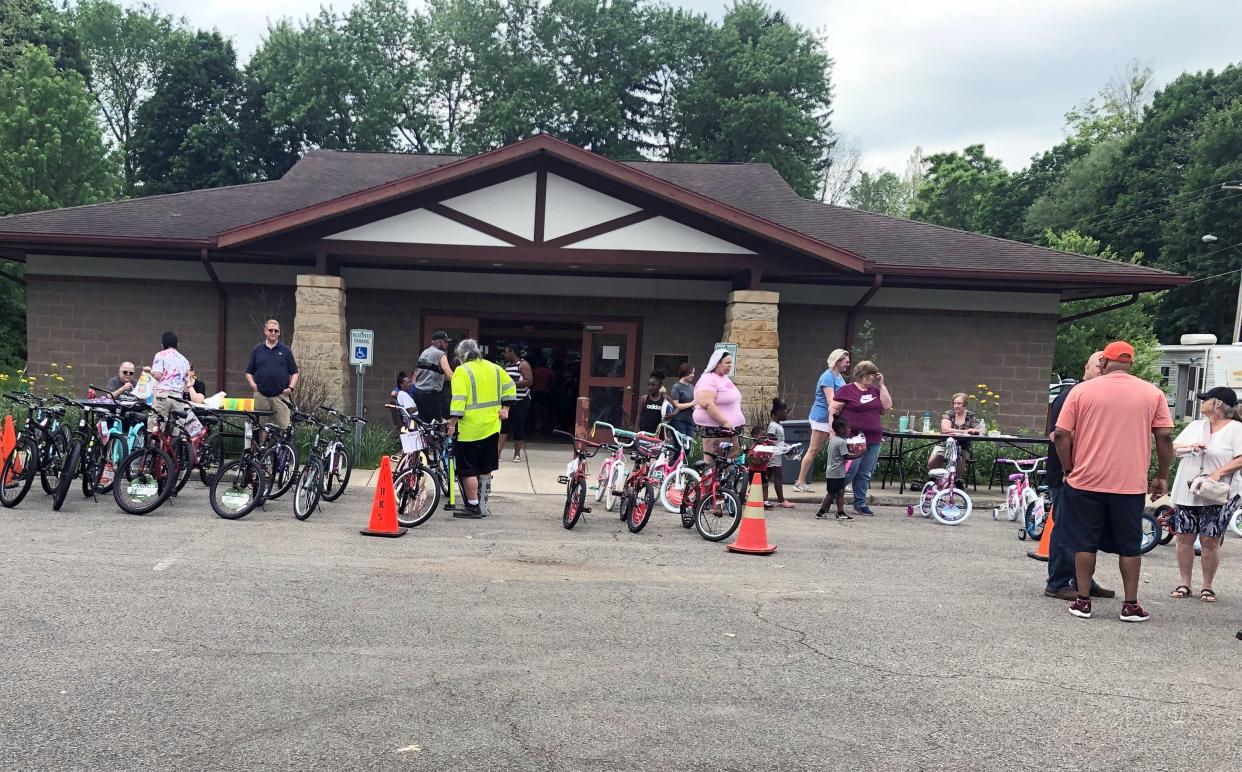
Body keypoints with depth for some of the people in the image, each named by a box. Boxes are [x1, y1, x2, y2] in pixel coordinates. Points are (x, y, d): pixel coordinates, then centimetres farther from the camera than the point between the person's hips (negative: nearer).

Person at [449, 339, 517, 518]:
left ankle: (473, 507, 3)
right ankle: (482, 505, 23)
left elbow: (458, 399, -18)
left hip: (469, 429, -7)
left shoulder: (462, 371, -10)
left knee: (468, 470, 1)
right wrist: (505, 408, 16)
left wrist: (452, 423, -16)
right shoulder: (494, 368, 10)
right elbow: (510, 387, 17)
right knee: (485, 468, 15)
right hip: (491, 427, 7)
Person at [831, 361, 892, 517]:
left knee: (864, 475, 8)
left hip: (873, 440, 6)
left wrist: (881, 385, 3)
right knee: (849, 472, -7)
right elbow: (833, 410, -4)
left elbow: (887, 406, 4)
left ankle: (860, 505, 15)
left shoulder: (875, 391, 15)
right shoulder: (847, 390, -3)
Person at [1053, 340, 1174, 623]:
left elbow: (1061, 435, -5)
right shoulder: (1153, 394, 2)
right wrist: (1162, 477, 10)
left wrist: (1069, 470, 7)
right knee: (1130, 546, 12)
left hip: (1085, 481, -1)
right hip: (1131, 484, 1)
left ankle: (1083, 602, 11)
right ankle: (1131, 605, 15)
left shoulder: (1082, 391, -2)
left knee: (1085, 543, 8)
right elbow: (1164, 438, -1)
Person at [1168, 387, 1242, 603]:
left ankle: (1207, 586, 11)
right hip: (1185, 493, 5)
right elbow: (1173, 447, 14)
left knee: (1210, 542, -2)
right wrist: (1190, 446, -6)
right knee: (1184, 538, 4)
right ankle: (1185, 584, 13)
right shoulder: (1195, 425, 15)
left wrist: (1219, 472, -23)